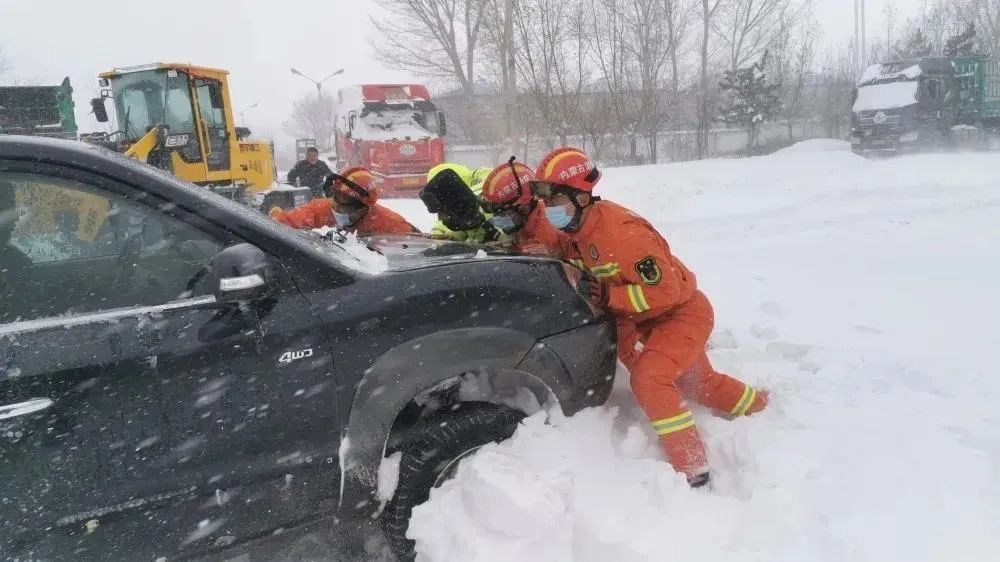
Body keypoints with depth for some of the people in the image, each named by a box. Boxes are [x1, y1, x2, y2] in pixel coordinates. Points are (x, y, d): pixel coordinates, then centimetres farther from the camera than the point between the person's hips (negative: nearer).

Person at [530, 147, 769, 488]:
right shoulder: (578, 230, -8)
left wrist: (609, 297, -32)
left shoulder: (619, 230, -33)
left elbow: (665, 288, -30)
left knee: (647, 379, -26)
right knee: (698, 382, 25)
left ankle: (693, 469, -13)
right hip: (651, 319, 9)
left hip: (684, 312, -9)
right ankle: (760, 405, 52)